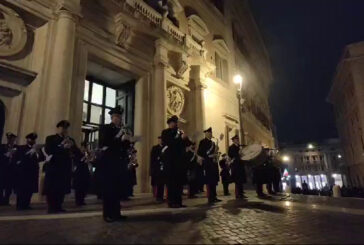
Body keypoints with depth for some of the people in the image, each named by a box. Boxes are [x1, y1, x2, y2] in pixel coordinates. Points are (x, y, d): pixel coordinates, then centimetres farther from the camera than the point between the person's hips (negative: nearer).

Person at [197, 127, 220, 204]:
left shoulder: (212, 142, 20)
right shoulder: (203, 142, -3)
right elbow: (199, 152, -11)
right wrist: (208, 156, -16)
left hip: (213, 163, 8)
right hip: (208, 164, -8)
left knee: (214, 180, 9)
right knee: (209, 181, -7)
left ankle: (214, 197, 17)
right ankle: (210, 198, -1)